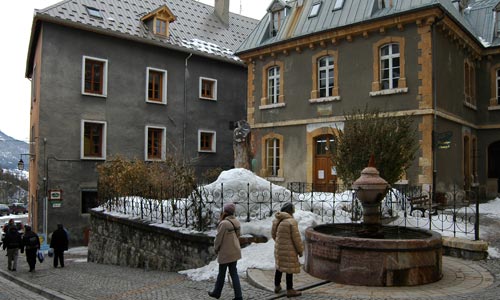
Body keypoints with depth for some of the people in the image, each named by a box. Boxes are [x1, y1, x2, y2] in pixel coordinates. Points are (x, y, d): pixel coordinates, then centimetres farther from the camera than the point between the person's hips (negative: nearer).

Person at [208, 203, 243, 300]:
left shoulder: (224, 223, -22)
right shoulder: (236, 222, 0)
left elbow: (218, 238, -15)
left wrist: (216, 249, 2)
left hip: (225, 253, -6)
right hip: (235, 251, 6)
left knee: (221, 274, 12)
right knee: (234, 273, 12)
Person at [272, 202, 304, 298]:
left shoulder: (276, 220, 1)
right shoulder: (292, 221, -20)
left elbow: (273, 234, 12)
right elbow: (296, 238, -17)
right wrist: (300, 250, -5)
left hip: (278, 248, 7)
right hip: (289, 250, -7)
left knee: (279, 266, 20)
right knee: (289, 269, 4)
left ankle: (277, 286, 31)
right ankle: (289, 290, 13)